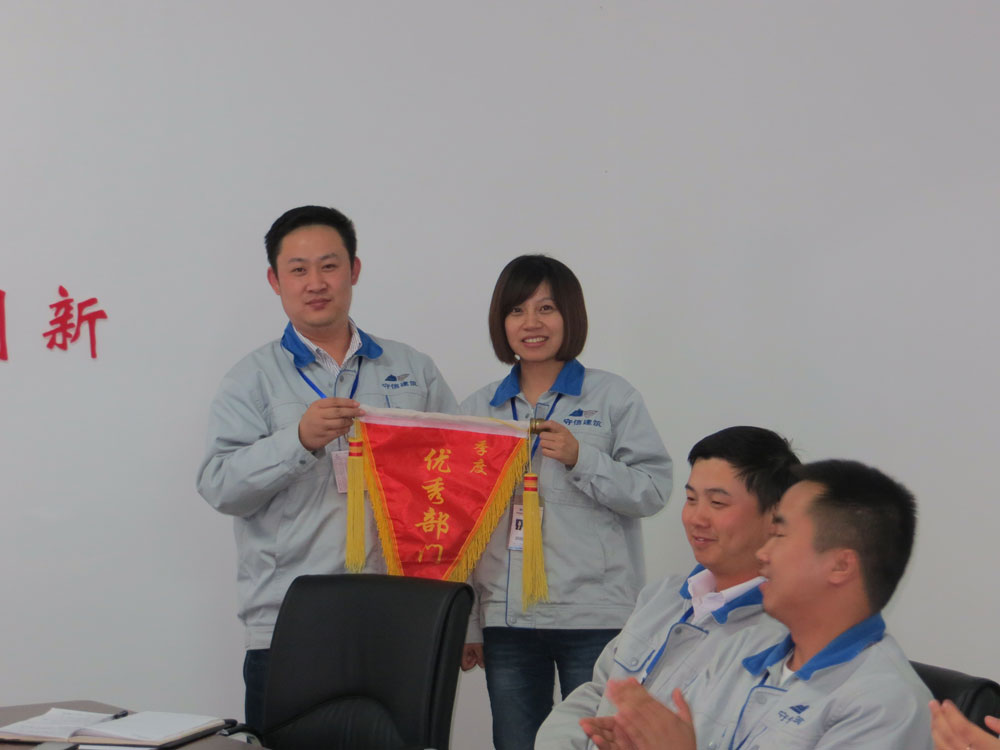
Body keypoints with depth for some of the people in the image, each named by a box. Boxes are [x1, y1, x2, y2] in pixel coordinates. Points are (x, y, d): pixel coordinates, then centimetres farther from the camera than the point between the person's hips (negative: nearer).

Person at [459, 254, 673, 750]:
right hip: (506, 618, 3)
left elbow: (653, 490, -3)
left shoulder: (612, 397, 2)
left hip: (594, 616, -3)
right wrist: (464, 625, 11)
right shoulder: (478, 410, 12)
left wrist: (581, 459, -16)